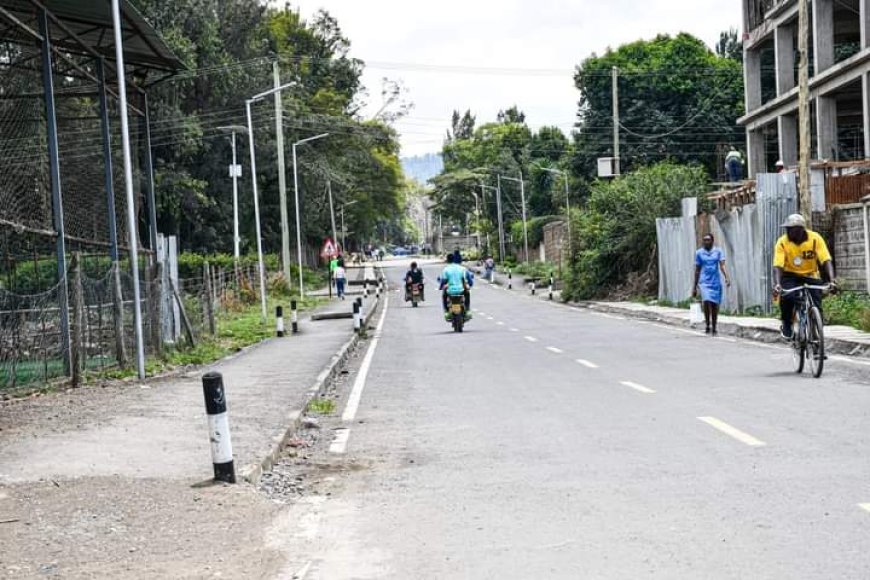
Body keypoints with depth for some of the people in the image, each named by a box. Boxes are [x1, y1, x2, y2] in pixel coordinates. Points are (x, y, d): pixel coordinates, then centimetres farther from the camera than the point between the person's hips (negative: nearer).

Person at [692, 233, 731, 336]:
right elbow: (697, 270, 9)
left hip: (716, 282, 1)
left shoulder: (718, 251, 3)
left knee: (715, 305, 6)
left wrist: (727, 277, -23)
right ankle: (708, 325, -6)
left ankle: (714, 329, 19)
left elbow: (722, 266, -6)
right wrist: (694, 287, 9)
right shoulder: (699, 253, 4)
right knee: (707, 302, -21)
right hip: (704, 282, -1)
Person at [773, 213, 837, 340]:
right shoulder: (782, 242, -18)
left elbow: (826, 261, -23)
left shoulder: (815, 239, -18)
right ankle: (786, 324, -5)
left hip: (811, 276, 1)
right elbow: (777, 266, -25)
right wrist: (777, 284, -42)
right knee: (787, 297, -30)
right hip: (790, 276, -1)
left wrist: (832, 280, -38)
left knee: (816, 306, -17)